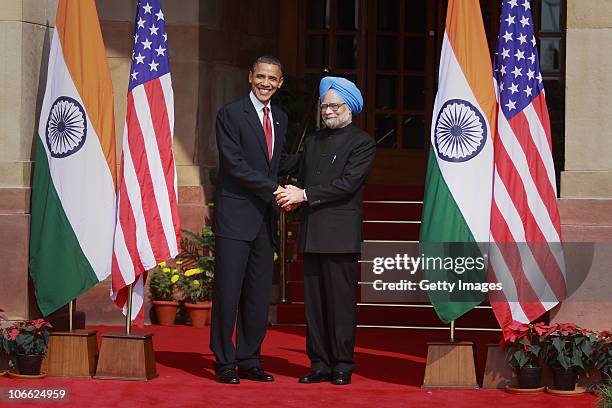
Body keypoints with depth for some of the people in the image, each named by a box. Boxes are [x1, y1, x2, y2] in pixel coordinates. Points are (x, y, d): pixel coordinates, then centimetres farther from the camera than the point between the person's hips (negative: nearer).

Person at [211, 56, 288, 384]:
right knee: (228, 290, -4)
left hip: (265, 217, 6)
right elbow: (234, 163, -13)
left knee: (259, 294, 8)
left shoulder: (280, 119, 16)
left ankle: (249, 360, 15)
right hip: (235, 214, -6)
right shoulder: (230, 114, -5)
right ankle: (225, 362, 4)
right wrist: (273, 189, -16)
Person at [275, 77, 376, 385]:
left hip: (341, 235, -6)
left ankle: (342, 366, 4)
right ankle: (320, 364, 12)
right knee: (314, 302, 6)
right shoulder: (313, 141, 19)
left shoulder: (362, 143, -2)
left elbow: (348, 183, -13)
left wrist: (305, 195, -14)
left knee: (341, 301, -3)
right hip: (312, 233, 6)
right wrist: (293, 196, -3)